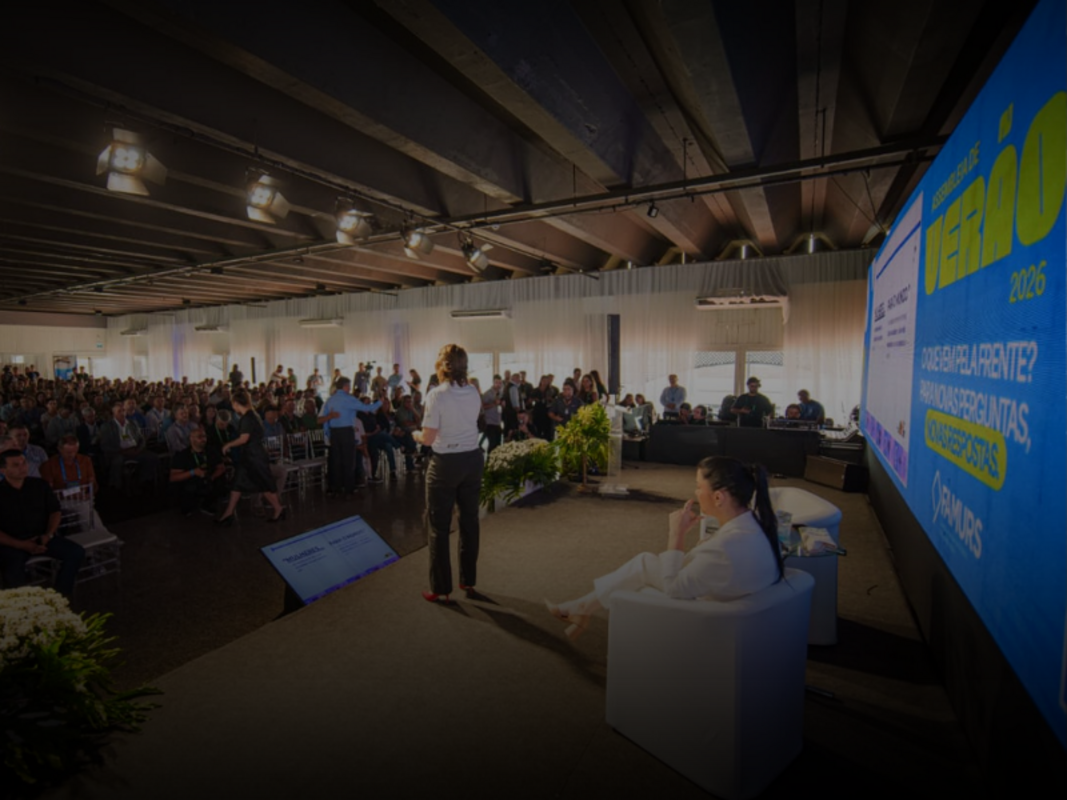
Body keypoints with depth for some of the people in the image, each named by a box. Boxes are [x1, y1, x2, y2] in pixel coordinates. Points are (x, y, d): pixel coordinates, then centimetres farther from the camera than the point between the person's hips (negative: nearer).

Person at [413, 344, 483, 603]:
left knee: (439, 526, 8)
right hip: (472, 459, 6)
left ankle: (441, 588, 18)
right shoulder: (473, 393, 0)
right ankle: (469, 580, 30)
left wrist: (416, 435, 5)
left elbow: (428, 439, -17)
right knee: (469, 520, 16)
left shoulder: (437, 395, -17)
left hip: (445, 463, -5)